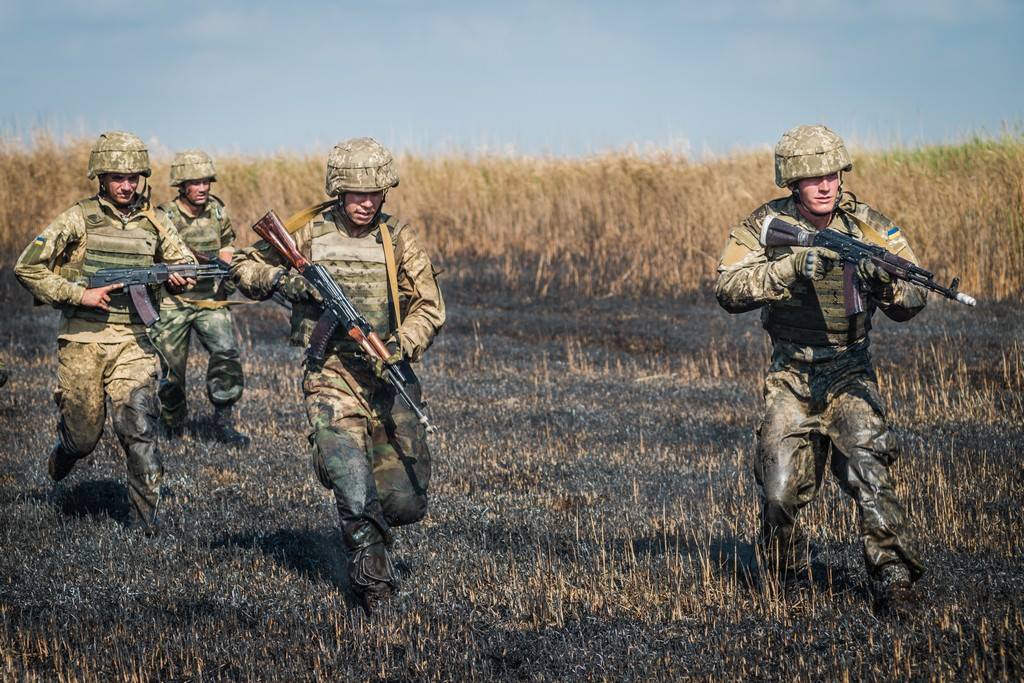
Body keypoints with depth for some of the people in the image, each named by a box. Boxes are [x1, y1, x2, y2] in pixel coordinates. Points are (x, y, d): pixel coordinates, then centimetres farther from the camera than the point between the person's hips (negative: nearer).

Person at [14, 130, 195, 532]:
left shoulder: (153, 224, 6)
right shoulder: (79, 220, -4)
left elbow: (182, 262, 20)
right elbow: (27, 268, -4)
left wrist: (180, 279, -6)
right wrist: (80, 295, -12)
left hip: (132, 342, 1)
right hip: (82, 340, -1)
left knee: (139, 426, -16)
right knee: (83, 435, 8)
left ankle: (146, 514, -11)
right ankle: (65, 450, 44)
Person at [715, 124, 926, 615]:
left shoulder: (867, 226, -6)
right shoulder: (767, 225, -7)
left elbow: (911, 303, -11)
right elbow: (729, 290, -20)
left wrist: (885, 279, -33)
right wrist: (793, 267, -32)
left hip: (849, 374, -1)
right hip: (789, 378, 1)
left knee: (867, 466, -22)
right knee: (780, 492, -3)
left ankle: (893, 578, -13)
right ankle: (788, 577, 24)